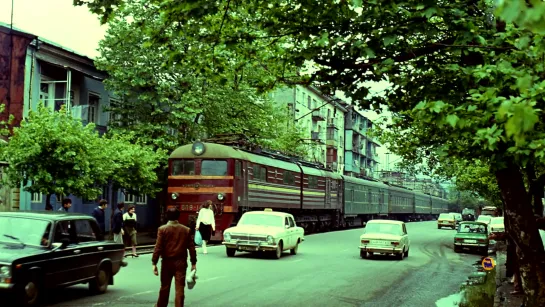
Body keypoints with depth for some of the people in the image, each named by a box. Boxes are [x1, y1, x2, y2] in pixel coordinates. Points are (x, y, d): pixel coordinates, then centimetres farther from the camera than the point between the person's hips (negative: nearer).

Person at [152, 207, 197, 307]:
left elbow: (158, 247, -9)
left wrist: (154, 263, -7)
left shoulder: (162, 229, -4)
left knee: (164, 287, 14)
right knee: (179, 288, 2)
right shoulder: (186, 230, 2)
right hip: (181, 262, 0)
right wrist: (193, 262, 8)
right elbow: (191, 247, 2)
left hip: (167, 262, 0)